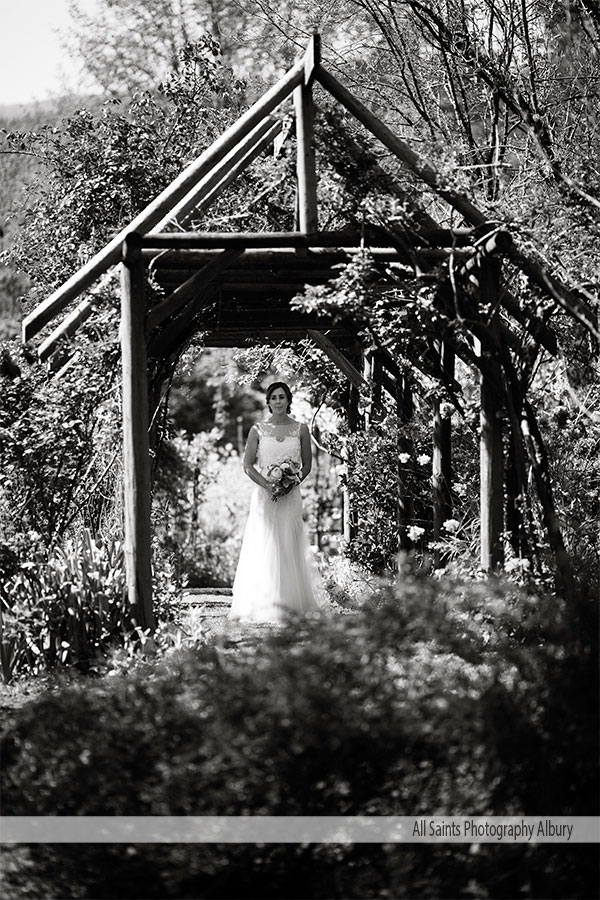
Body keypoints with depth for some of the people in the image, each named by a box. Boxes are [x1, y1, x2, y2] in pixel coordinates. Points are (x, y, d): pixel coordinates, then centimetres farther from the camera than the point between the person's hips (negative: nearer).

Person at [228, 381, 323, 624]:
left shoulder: (300, 430, 6)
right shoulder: (258, 430, 3)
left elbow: (307, 465, 9)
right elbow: (248, 465, 2)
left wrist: (292, 483, -8)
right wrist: (268, 485, -12)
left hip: (291, 497, 1)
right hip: (264, 496, -1)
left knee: (289, 548, 0)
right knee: (264, 550, -5)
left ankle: (291, 603, 5)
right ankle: (266, 606, -5)